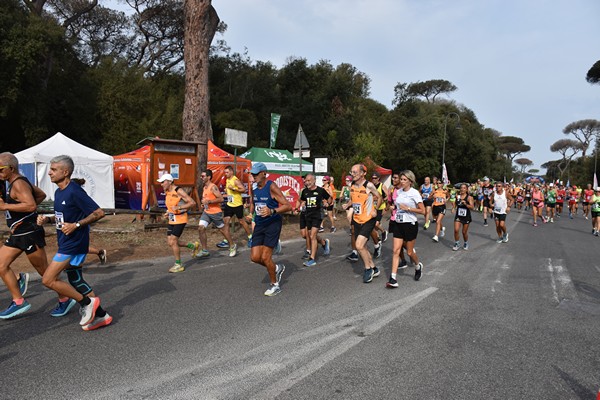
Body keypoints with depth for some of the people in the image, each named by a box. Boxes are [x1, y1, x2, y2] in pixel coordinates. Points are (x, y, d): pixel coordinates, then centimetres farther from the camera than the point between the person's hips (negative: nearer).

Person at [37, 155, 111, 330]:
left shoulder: (74, 191, -18)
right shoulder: (59, 192, 11)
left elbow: (99, 213, -21)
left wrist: (76, 225, -24)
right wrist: (47, 219, 5)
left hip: (73, 245, -10)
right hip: (66, 244, 10)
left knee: (48, 280, -8)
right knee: (75, 281, 14)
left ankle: (87, 302, 4)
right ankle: (100, 315, 21)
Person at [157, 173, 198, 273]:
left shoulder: (179, 191, -16)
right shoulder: (167, 192, 9)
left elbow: (192, 203, -19)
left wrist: (178, 207, -26)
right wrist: (168, 213, 8)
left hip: (180, 220, -9)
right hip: (172, 220, 9)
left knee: (173, 242, -9)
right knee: (170, 242, 7)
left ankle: (178, 265, 5)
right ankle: (193, 246, 25)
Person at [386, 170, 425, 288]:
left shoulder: (414, 193, -10)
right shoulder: (398, 192, 7)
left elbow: (423, 211, -11)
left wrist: (407, 208, -17)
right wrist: (394, 206, 6)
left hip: (410, 224, -5)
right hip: (398, 224, 5)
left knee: (409, 252, 7)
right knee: (396, 250, -4)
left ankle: (418, 266, 40)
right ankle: (393, 278, -7)